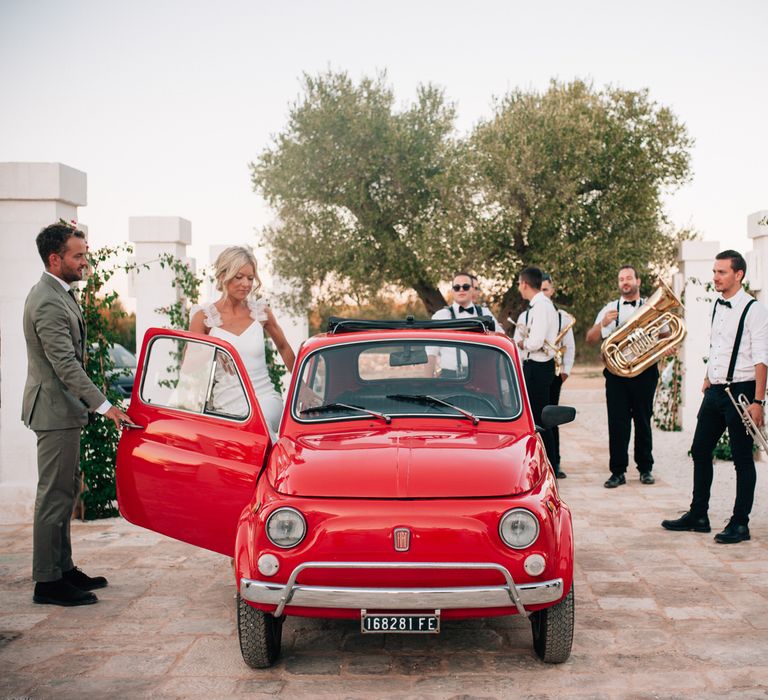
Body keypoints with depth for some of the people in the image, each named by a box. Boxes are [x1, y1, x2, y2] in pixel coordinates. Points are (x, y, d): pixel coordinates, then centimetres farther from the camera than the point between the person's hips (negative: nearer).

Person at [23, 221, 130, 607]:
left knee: (66, 490, 16)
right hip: (54, 409, -11)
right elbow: (66, 365, -26)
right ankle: (47, 582, 1)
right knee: (54, 495, -5)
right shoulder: (48, 303, -21)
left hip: (63, 408, 11)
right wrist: (103, 406, -28)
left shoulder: (58, 295, 12)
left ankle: (62, 568, 26)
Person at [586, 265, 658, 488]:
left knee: (643, 421, 5)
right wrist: (603, 323, -16)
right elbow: (590, 339, 4)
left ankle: (645, 468, 16)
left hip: (645, 371, 0)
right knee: (617, 422, -3)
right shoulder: (610, 309, 11)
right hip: (617, 372, 0)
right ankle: (618, 471, 1)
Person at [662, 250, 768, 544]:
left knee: (742, 459, 1)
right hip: (715, 391, 8)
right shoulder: (716, 306, 11)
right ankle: (698, 516, 22)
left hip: (740, 391, -7)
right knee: (700, 451, 11)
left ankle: (740, 524, 10)